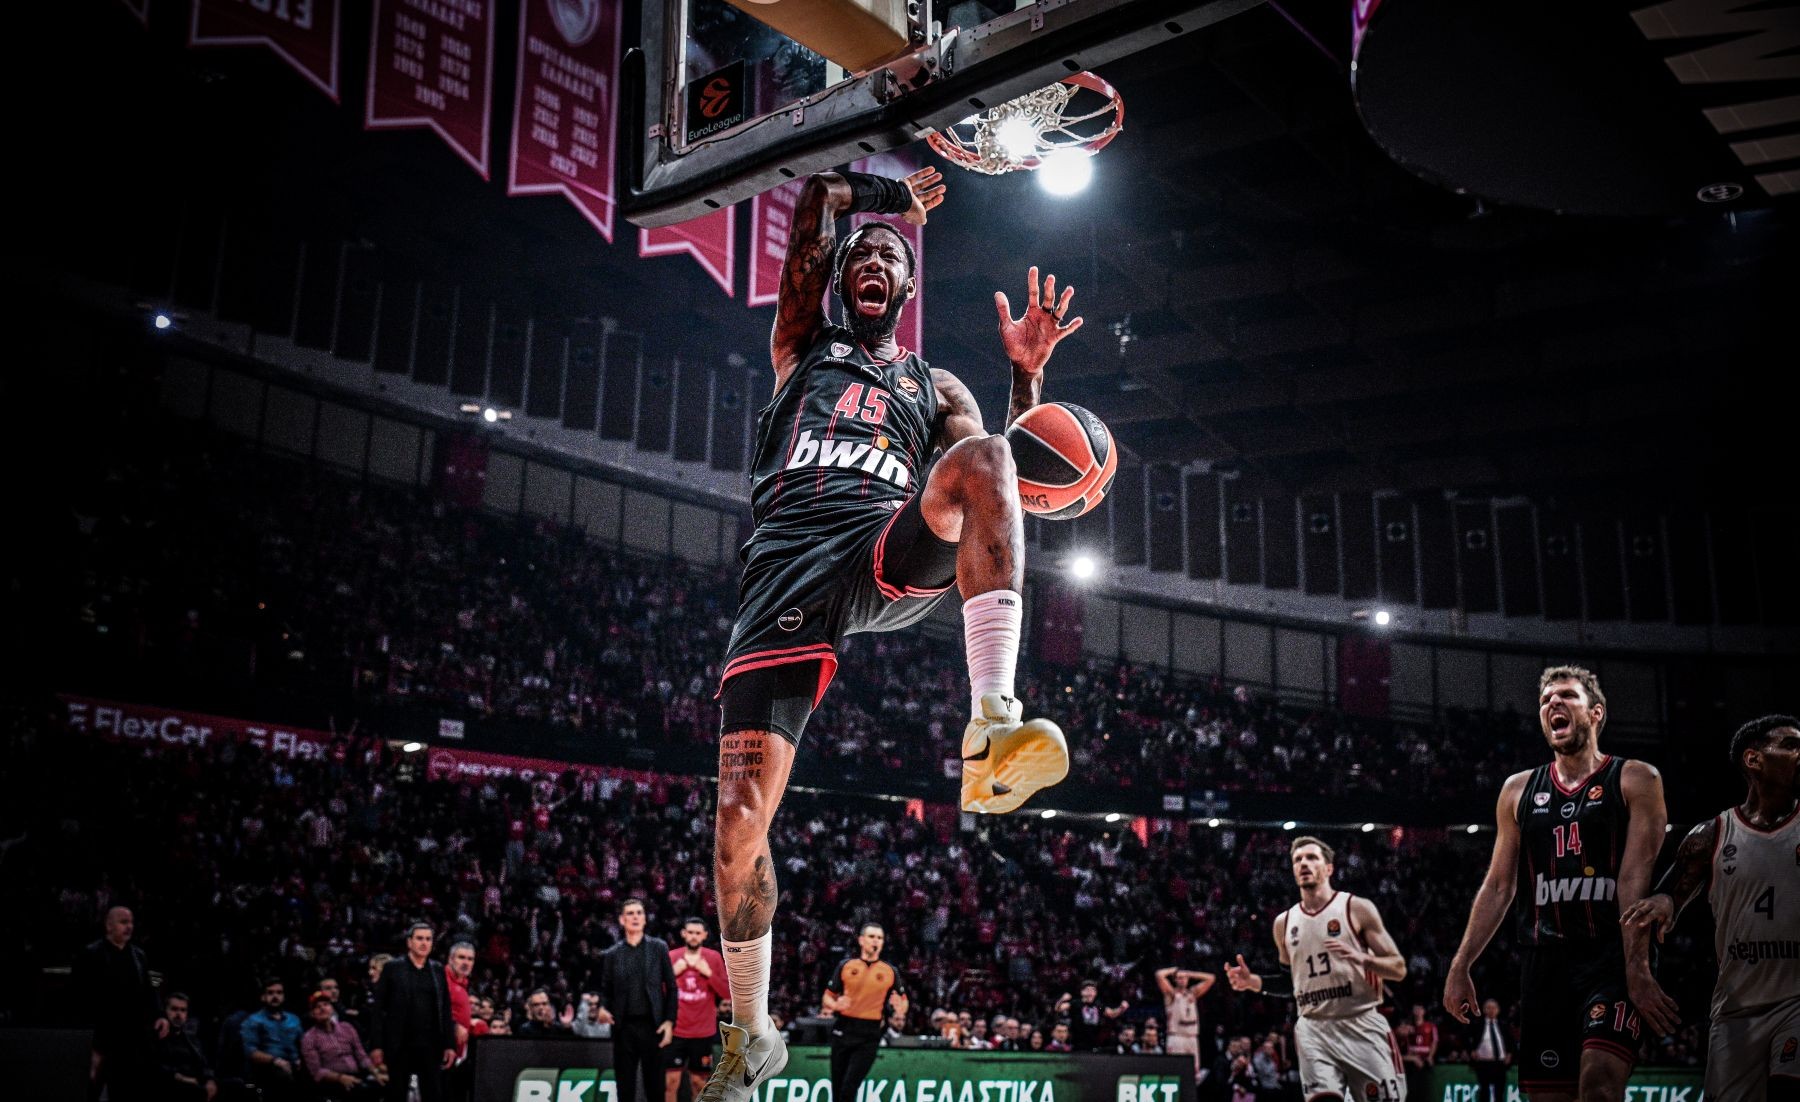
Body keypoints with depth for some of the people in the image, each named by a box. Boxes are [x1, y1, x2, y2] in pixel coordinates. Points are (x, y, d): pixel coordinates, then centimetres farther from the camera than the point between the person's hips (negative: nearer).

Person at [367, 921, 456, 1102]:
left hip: (431, 1045, 2)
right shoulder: (392, 968, 1)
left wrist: (450, 1045, 2)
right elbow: (377, 1009, -2)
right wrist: (376, 1045, -8)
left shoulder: (438, 972, 10)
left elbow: (446, 1011, 9)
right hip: (399, 1045, -2)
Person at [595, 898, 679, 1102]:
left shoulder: (659, 947, 6)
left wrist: (670, 1021, -5)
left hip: (652, 1025, -1)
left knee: (655, 1084, 2)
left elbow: (671, 986, 4)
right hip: (624, 1027, 1)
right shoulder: (611, 954, 7)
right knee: (625, 1085, 6)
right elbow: (605, 989, 10)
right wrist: (602, 1007, -12)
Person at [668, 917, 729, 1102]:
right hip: (676, 1030, 0)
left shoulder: (714, 958, 0)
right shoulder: (671, 957, 1)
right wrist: (672, 973, -11)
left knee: (698, 1082, 8)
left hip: (703, 1032, 0)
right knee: (671, 1080, -4)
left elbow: (728, 993, -3)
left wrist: (709, 973, -15)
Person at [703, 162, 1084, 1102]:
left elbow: (1006, 480, 12)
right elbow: (819, 199, 17)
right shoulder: (804, 348, 27)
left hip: (889, 559, 0)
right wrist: (887, 196, 28)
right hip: (784, 574, 0)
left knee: (979, 461, -32)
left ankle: (992, 721, -44)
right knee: (741, 816, -10)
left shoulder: (934, 387, 30)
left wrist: (1025, 372, 2)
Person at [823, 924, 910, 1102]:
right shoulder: (846, 965, 7)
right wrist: (835, 1005, -13)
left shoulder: (891, 971, 6)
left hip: (869, 1035, -2)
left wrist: (901, 1007, -14)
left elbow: (904, 1002, 9)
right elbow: (827, 997, 9)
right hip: (843, 1030, 2)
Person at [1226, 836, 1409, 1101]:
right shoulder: (1284, 922, 12)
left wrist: (1362, 958, -21)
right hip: (1313, 1029, 3)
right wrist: (1254, 982, 6)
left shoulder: (1357, 908, -1)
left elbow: (1399, 969, -2)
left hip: (1361, 1025, -3)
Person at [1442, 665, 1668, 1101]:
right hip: (1544, 960, 4)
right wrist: (1460, 967, 10)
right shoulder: (1519, 789, 16)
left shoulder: (1635, 780, 4)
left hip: (1611, 956, -4)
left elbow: (1635, 878, -7)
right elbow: (1498, 887, 16)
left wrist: (1632, 963, -18)